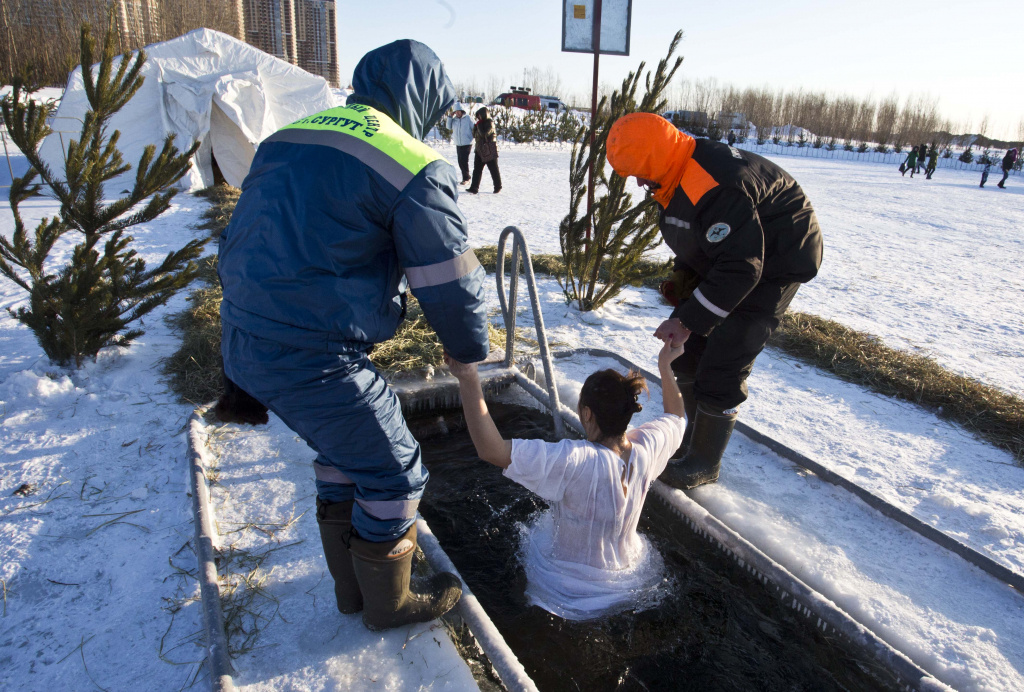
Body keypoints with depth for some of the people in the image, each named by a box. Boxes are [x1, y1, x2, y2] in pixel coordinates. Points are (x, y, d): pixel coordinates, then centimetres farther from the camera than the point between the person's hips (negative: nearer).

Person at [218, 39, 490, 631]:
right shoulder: (416, 168, -12)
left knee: (345, 447, 27)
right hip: (312, 358, -9)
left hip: (245, 341, 9)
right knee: (393, 472, 11)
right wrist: (472, 351, 10)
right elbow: (452, 282, -8)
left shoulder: (290, 137, 13)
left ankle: (353, 582, 43)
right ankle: (388, 601, 33)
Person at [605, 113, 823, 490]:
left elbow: (740, 269, -32)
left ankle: (703, 464, 8)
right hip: (730, 255, 10)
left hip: (775, 265, -10)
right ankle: (695, 441, 26)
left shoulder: (714, 189, -34)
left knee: (721, 369, -10)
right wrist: (684, 276, -1)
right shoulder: (676, 175, -2)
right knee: (689, 351, 9)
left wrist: (689, 320, -28)